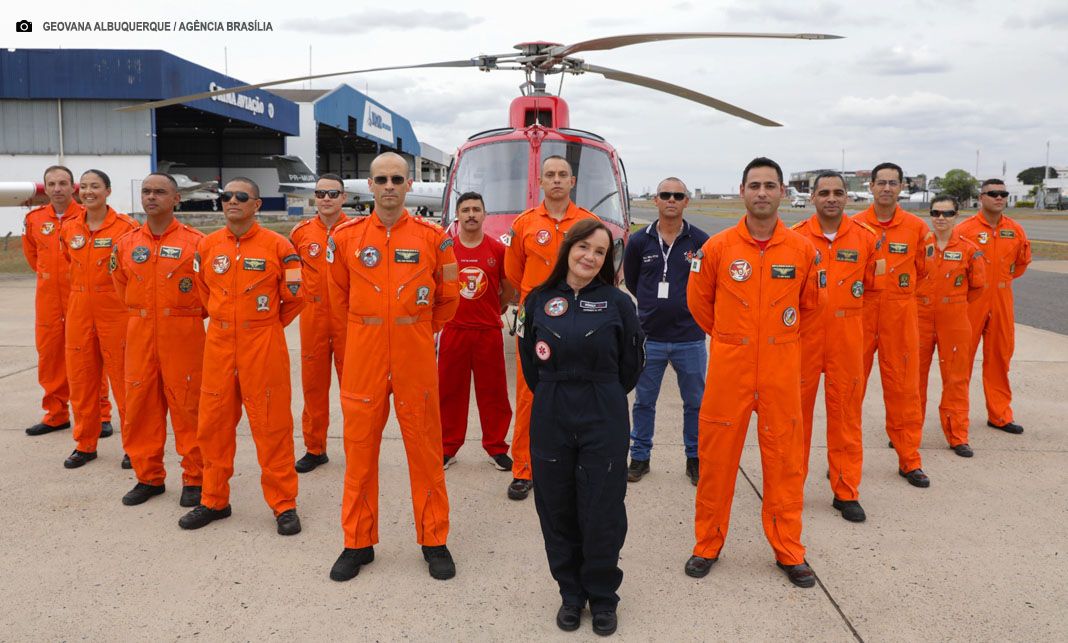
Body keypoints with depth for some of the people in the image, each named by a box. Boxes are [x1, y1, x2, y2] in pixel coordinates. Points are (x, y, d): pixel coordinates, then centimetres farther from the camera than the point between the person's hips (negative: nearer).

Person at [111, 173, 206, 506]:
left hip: (184, 337, -4)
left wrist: (188, 316, 7)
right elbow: (122, 288, 20)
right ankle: (148, 476, 23)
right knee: (140, 405, 9)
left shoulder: (196, 242, -6)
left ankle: (195, 479, 13)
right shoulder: (125, 244, 7)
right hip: (139, 336, 4)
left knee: (187, 406, 0)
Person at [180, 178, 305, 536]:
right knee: (213, 423, 10)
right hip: (219, 344, 4)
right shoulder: (207, 245, 5)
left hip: (264, 346, -4)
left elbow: (294, 296, 0)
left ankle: (284, 503, 12)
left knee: (271, 425, 0)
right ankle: (214, 500, 25)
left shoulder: (277, 245, -6)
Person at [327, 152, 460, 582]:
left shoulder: (433, 237, -1)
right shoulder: (346, 237, 2)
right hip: (363, 356, 1)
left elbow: (448, 298, 10)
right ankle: (358, 542, 23)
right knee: (360, 448, 8)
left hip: (416, 357, -1)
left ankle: (434, 540, 21)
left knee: (425, 448, 6)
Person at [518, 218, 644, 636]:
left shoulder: (618, 302, -3)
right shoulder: (539, 300, 2)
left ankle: (602, 597, 26)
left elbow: (632, 362, 5)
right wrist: (553, 397, 12)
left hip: (604, 422, -2)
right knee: (557, 510, 10)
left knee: (602, 512, 4)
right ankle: (571, 592, 30)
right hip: (550, 420, 2)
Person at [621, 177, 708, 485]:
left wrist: (692, 308, 4)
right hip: (649, 337, 1)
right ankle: (639, 457, 25)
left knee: (695, 403, 11)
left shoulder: (701, 241, -4)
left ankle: (694, 459, 26)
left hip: (690, 338, -1)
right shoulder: (639, 241, 0)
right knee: (643, 401, 11)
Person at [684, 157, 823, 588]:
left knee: (784, 459, 8)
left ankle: (788, 551, 24)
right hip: (728, 367, -1)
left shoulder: (802, 250, -1)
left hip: (781, 369, 1)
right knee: (716, 456, 6)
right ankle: (708, 545, 23)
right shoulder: (717, 247, -4)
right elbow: (699, 301, 10)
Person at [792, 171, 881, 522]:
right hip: (803, 336, -1)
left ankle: (846, 491, 18)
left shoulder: (865, 237, 3)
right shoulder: (795, 237, -3)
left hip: (847, 338, 1)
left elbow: (871, 282, 16)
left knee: (846, 411, 6)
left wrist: (879, 273, 1)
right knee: (797, 408, 7)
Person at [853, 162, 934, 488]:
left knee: (904, 388, 6)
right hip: (860, 315, -1)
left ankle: (910, 460, 19)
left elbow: (921, 270, 12)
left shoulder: (917, 226, 2)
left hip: (900, 317, 1)